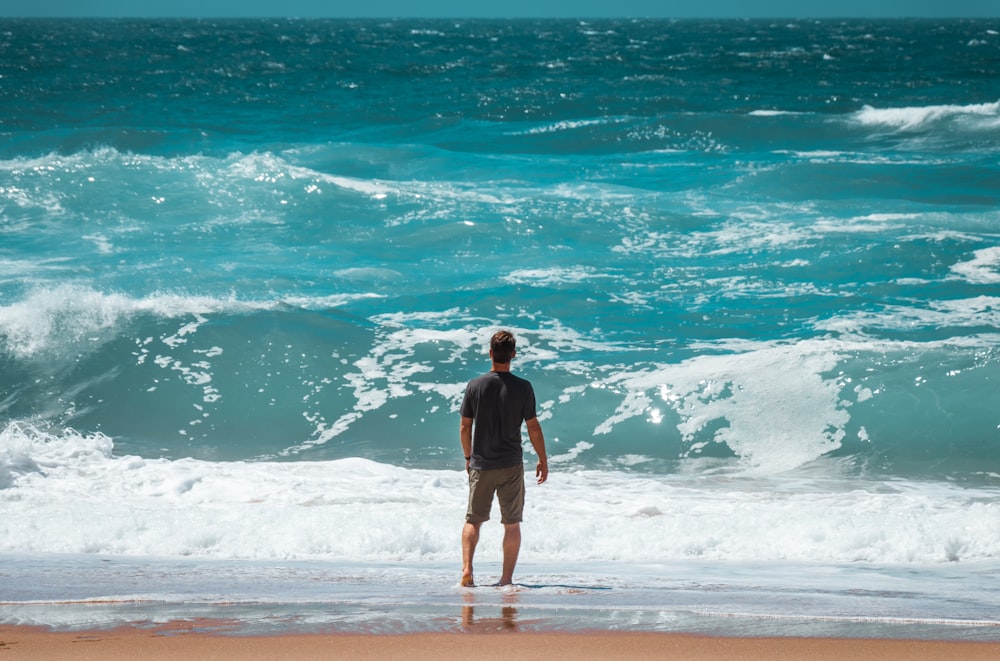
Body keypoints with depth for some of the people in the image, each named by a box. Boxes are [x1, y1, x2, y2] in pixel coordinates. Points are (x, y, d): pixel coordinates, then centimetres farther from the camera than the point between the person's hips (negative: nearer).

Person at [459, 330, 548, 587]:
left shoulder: (475, 386, -3)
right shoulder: (522, 388, -8)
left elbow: (465, 427, 3)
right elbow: (533, 427, -5)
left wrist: (468, 457, 17)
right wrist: (543, 460, 6)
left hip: (481, 465, 1)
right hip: (511, 465, -1)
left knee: (473, 520, 10)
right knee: (512, 523, 7)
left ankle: (466, 568, -9)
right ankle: (507, 578, 5)